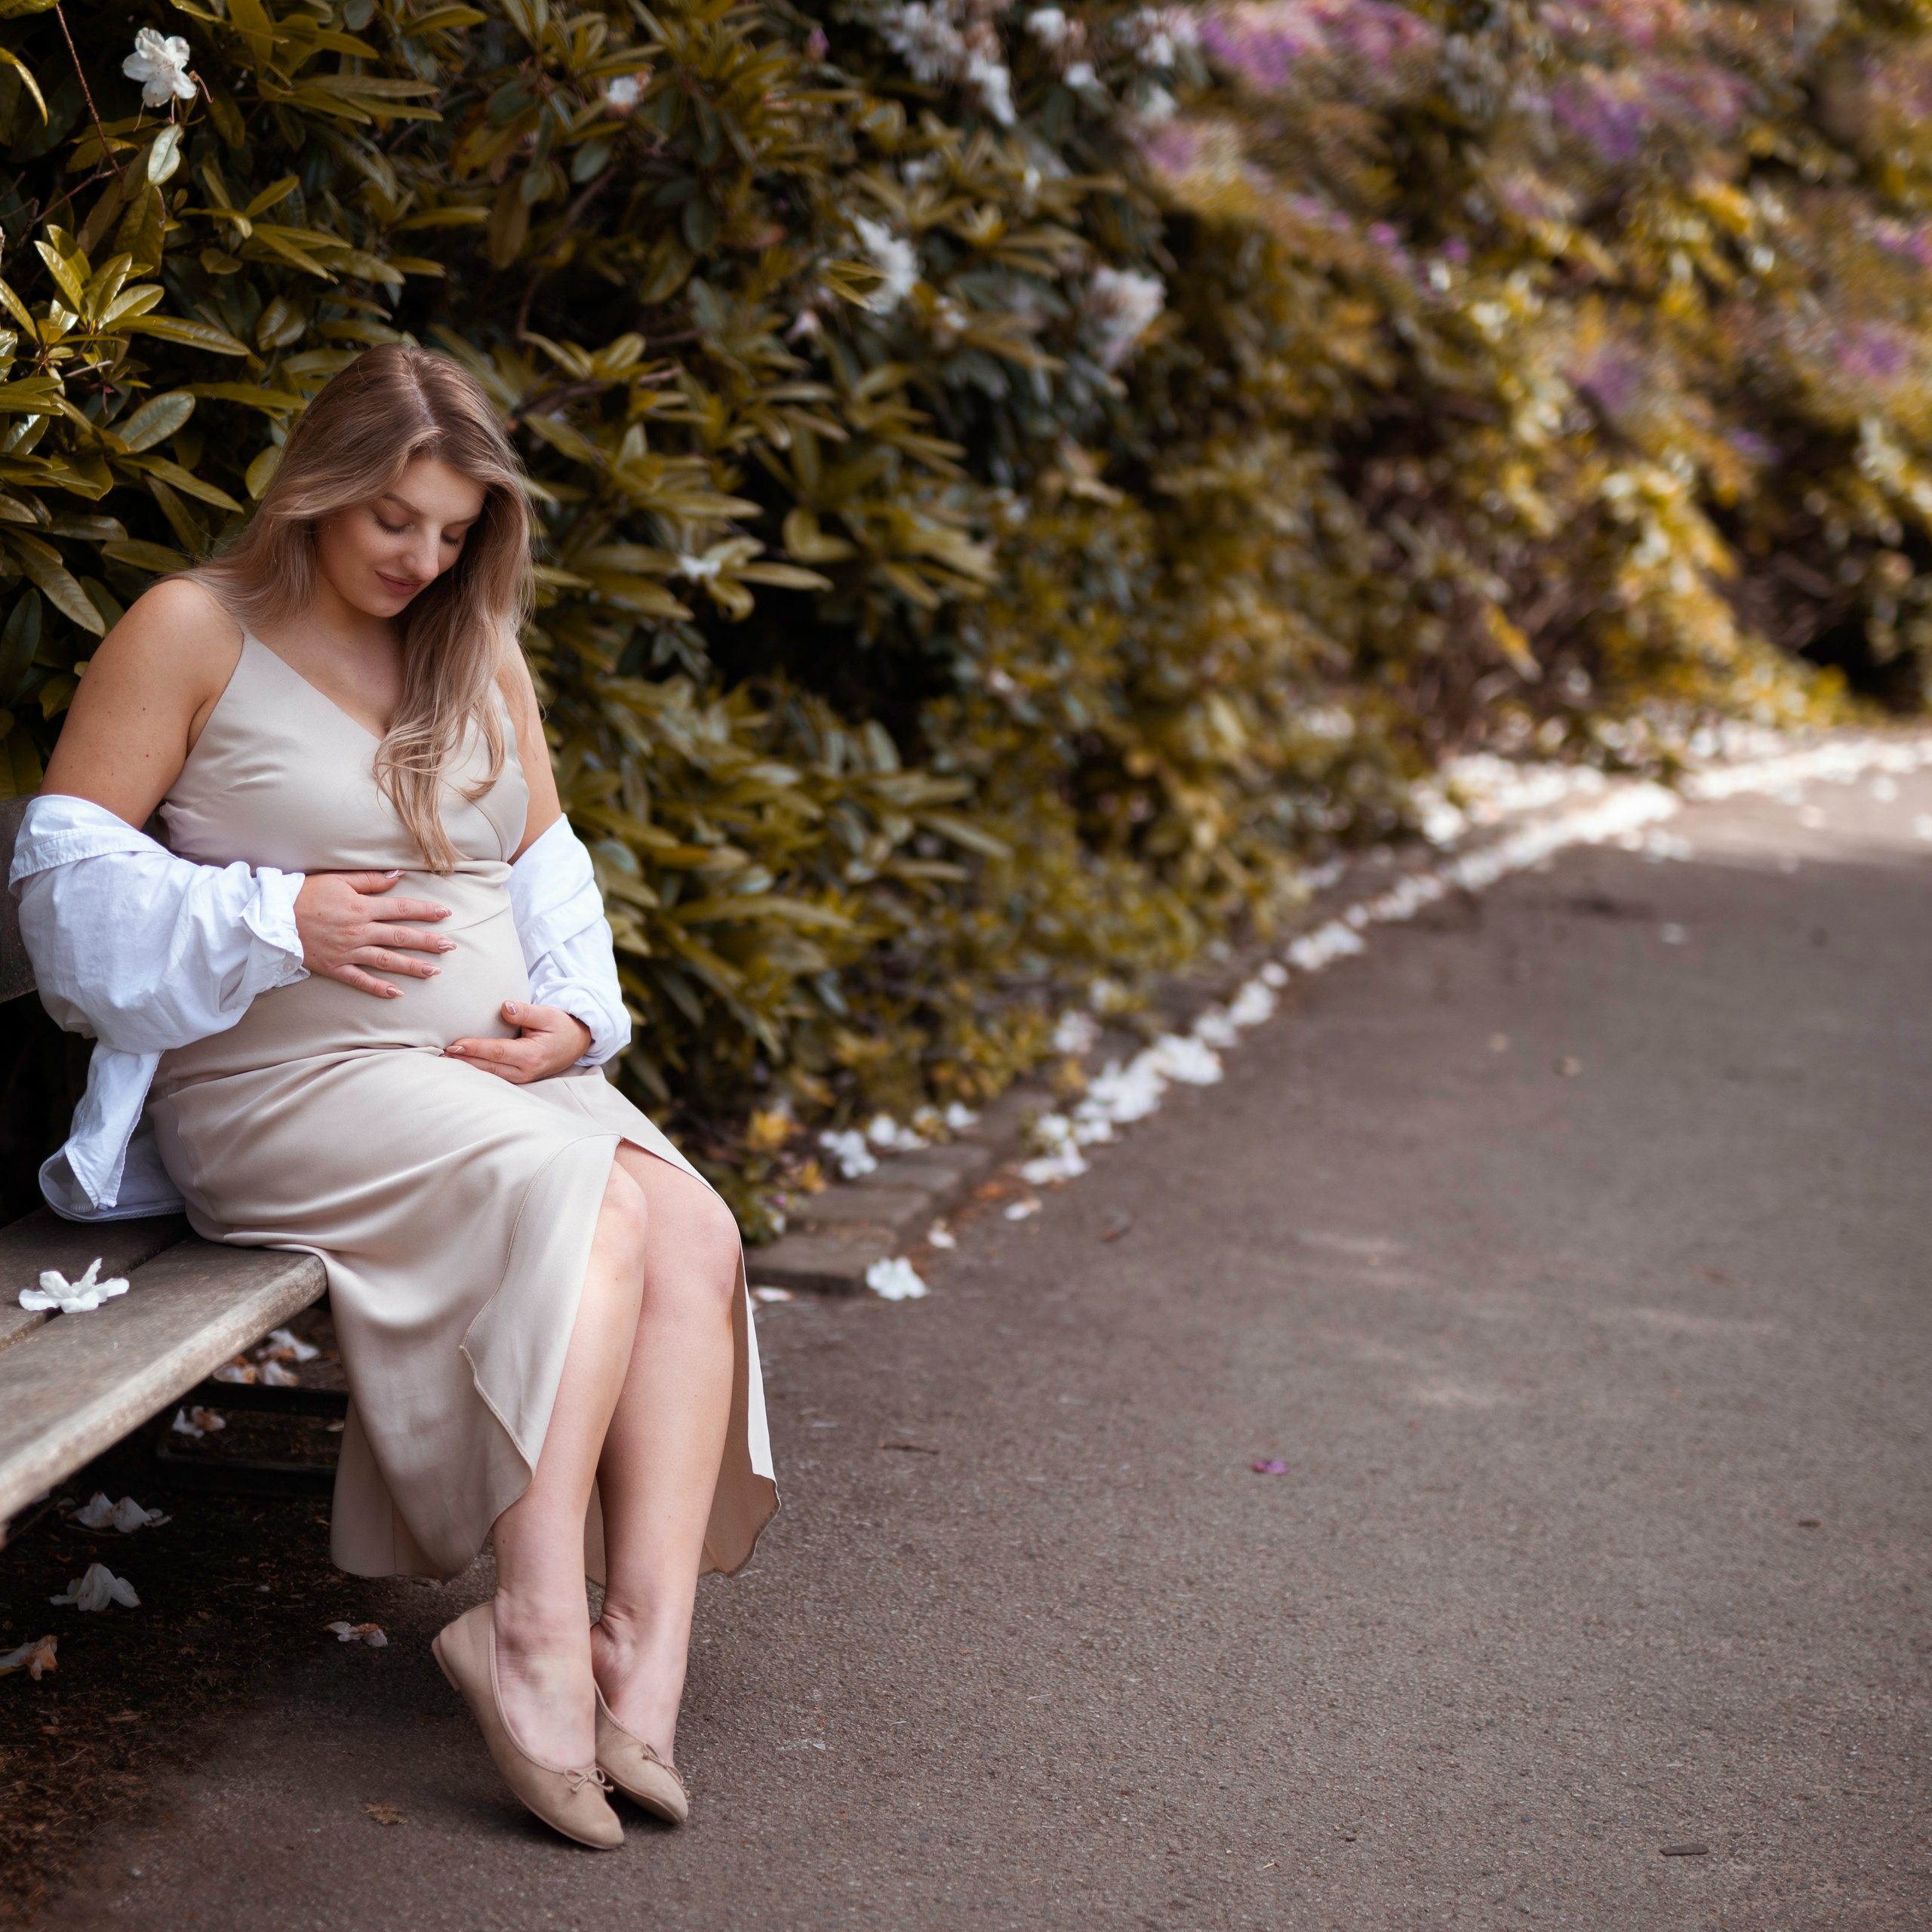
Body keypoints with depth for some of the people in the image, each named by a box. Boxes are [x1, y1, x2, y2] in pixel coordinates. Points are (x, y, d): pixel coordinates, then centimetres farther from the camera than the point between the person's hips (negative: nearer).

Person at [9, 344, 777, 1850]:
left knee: (694, 1230, -24)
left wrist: (573, 1014, 0)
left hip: (505, 1073, 6)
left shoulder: (479, 651, 18)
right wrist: (281, 919, -13)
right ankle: (538, 1624, -32)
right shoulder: (195, 630, 0)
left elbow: (550, 870, 20)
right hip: (286, 1087, -6)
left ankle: (646, 1659, -31)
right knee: (585, 1207, -32)